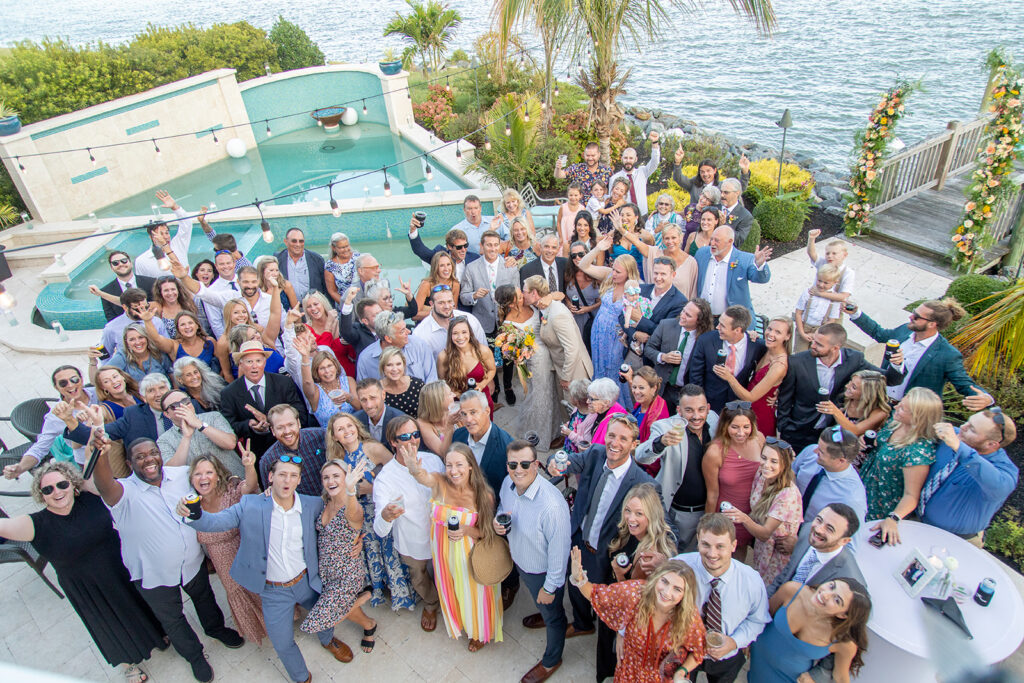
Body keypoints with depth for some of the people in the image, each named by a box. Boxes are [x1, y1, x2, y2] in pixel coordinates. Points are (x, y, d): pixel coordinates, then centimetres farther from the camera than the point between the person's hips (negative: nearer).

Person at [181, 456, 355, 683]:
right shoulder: (250, 506, -16)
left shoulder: (312, 506, -11)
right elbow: (216, 521, -23)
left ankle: (328, 641, 60)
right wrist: (192, 514, -44)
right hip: (273, 592, -2)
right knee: (283, 645, 9)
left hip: (307, 582, 2)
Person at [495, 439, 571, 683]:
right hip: (520, 562, 6)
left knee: (552, 615, 22)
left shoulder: (552, 505, -41)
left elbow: (559, 551, -29)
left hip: (543, 572, -6)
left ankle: (551, 661, 49)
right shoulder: (508, 483, -18)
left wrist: (550, 587, -16)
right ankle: (544, 616, 68)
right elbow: (502, 506, 6)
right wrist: (498, 521, -17)